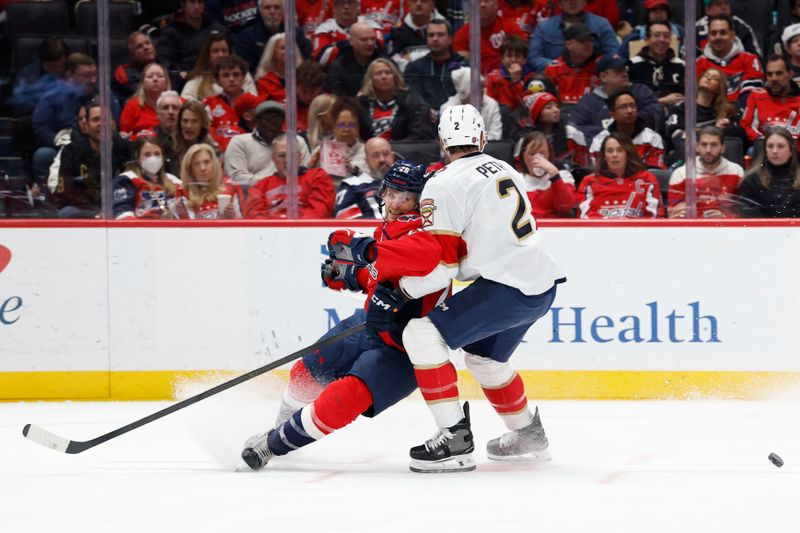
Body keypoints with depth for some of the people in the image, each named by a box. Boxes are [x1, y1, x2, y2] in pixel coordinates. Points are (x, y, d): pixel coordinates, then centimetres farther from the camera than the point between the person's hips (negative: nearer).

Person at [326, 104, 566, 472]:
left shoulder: (445, 184, -8)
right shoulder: (505, 171, 17)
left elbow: (438, 260, -14)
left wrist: (370, 252, -11)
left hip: (507, 287, -9)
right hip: (541, 286, 9)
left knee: (422, 334, -8)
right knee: (483, 356, 29)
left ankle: (455, 440, -12)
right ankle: (528, 435, 42)